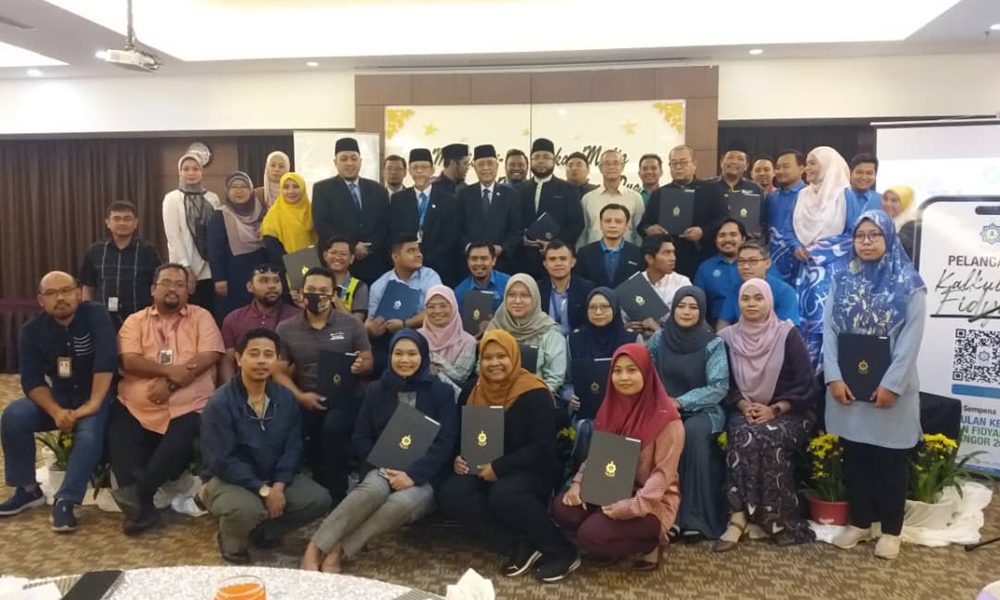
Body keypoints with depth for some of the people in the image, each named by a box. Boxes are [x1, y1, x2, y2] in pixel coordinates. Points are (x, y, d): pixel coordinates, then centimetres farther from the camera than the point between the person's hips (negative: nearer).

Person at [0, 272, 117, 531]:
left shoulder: (95, 315, -14)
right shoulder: (32, 330, -3)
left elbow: (106, 360, -24)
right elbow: (32, 380, -8)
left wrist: (93, 404, -29)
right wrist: (56, 412, -25)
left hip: (95, 394, -4)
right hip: (58, 396, 4)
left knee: (90, 433, -33)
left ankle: (65, 501, -22)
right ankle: (28, 490, -4)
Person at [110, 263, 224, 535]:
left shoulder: (201, 317, 9)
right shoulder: (135, 321, 14)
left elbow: (209, 356, -5)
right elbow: (129, 360, -2)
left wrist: (171, 383, -16)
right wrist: (170, 370, -18)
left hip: (188, 407, -2)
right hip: (136, 407, 2)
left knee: (180, 443, -31)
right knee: (118, 437, -25)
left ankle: (138, 492, -29)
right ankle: (142, 506, -25)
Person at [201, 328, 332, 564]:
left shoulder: (286, 398, -3)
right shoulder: (220, 403, -18)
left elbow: (292, 448, -1)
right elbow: (222, 461, -20)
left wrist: (278, 486, -17)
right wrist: (264, 491, -23)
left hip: (275, 478, 5)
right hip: (228, 479, -5)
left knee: (319, 499, -13)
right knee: (248, 509, -36)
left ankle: (264, 530, 10)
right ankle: (232, 542, 1)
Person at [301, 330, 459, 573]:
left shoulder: (441, 392, 2)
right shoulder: (377, 390, 9)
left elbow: (445, 443, -6)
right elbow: (360, 439, 8)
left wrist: (412, 475, -18)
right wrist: (384, 465, -10)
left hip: (425, 477, -1)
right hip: (384, 469, 1)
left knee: (402, 503, -35)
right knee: (373, 489, -35)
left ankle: (339, 550, -28)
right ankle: (315, 548, -32)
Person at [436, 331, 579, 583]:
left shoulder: (534, 394, -13)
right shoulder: (477, 391, 8)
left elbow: (543, 448, -18)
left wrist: (499, 467, -23)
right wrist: (460, 458, -5)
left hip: (533, 471, -6)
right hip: (486, 469, 6)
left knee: (503, 495, -38)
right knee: (449, 495, -21)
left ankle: (561, 551, -15)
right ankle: (519, 545, -13)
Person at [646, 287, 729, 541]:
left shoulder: (713, 344, -5)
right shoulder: (659, 339, 4)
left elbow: (719, 387, -12)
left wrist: (680, 402, -18)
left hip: (702, 410, -2)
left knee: (693, 433, -36)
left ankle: (695, 516, -25)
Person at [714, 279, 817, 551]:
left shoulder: (788, 335, -3)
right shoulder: (728, 337, 4)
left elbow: (805, 384, -7)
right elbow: (726, 385, 6)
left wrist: (774, 410, -16)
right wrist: (744, 406, -13)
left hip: (788, 414, -2)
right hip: (746, 412, 2)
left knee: (769, 438, -33)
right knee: (742, 435, -31)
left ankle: (740, 517, -25)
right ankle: (770, 519, -28)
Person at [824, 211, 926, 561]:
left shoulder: (908, 283, -4)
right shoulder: (842, 280, 6)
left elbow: (911, 338, -10)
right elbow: (829, 329, 0)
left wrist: (891, 384, -16)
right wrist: (834, 377, -9)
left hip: (891, 386, -3)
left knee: (890, 459, 6)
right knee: (854, 455, 11)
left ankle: (890, 530, 20)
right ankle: (859, 522, 26)